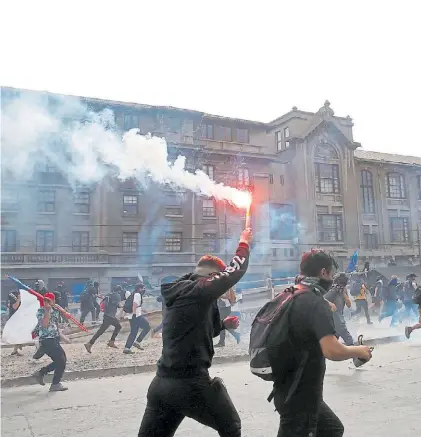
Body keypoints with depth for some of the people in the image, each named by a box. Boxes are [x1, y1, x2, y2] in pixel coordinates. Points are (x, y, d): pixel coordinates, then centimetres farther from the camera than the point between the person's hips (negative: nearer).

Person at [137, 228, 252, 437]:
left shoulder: (180, 293, 13)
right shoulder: (196, 290, -14)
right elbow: (235, 271, -12)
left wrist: (223, 325, 18)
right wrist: (244, 243, 4)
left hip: (162, 383, 8)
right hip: (191, 384, -8)